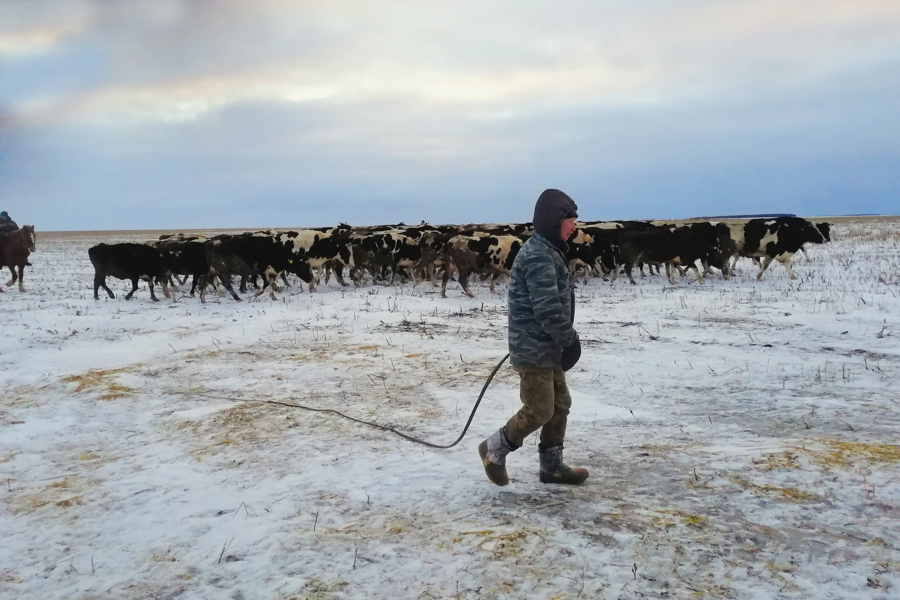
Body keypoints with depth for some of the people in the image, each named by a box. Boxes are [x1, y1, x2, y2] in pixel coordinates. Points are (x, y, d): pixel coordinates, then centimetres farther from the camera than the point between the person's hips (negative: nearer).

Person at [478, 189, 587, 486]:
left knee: (559, 405, 14)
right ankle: (494, 449, 14)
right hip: (534, 350, -11)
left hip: (547, 348, 11)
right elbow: (547, 308, -25)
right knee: (538, 411, -3)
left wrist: (564, 341, 15)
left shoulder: (547, 251, 15)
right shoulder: (538, 255, -20)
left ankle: (552, 465, 24)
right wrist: (571, 340, -15)